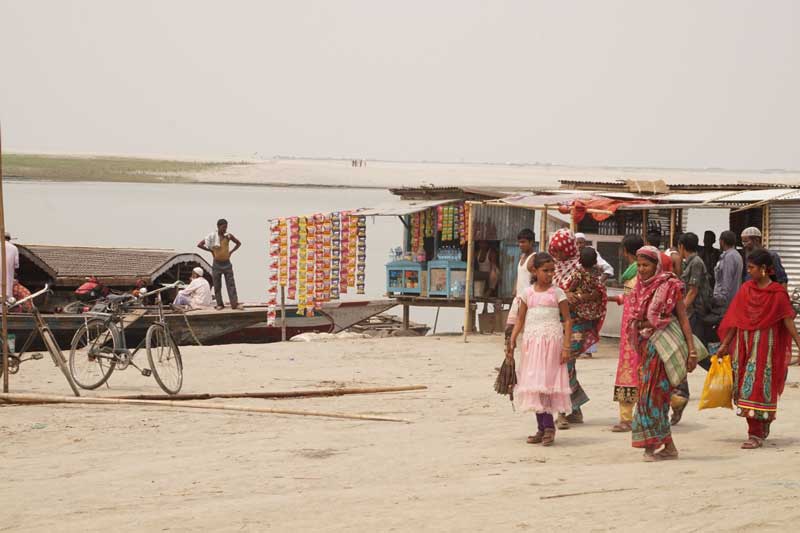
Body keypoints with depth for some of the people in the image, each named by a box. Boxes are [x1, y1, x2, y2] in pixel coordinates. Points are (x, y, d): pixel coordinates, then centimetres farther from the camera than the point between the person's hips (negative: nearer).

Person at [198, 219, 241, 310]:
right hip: (217, 264, -1)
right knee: (217, 286, 3)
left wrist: (231, 252, 4)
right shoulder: (212, 236, -6)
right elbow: (199, 245, -3)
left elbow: (238, 243, 16)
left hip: (227, 263, 1)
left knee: (231, 284, -5)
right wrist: (211, 250, -6)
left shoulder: (228, 236, 0)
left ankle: (234, 304, -9)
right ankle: (219, 304, 10)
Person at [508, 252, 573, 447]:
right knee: (533, 384, 5)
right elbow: (520, 320, 9)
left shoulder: (557, 293, 0)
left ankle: (548, 426, -4)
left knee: (546, 382, -9)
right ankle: (543, 427, 13)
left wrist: (566, 346, -9)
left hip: (551, 340, -4)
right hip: (531, 341, 4)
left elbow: (567, 320, -1)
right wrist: (512, 342, -1)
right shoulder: (527, 293, 8)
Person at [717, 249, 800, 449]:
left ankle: (756, 435, -5)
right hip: (744, 342, 5)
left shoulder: (777, 293, -8)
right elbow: (735, 319, 9)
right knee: (745, 385, 8)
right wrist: (725, 344, 9)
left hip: (765, 343, -5)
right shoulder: (746, 289, 7)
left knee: (758, 385, -8)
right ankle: (762, 425, 26)